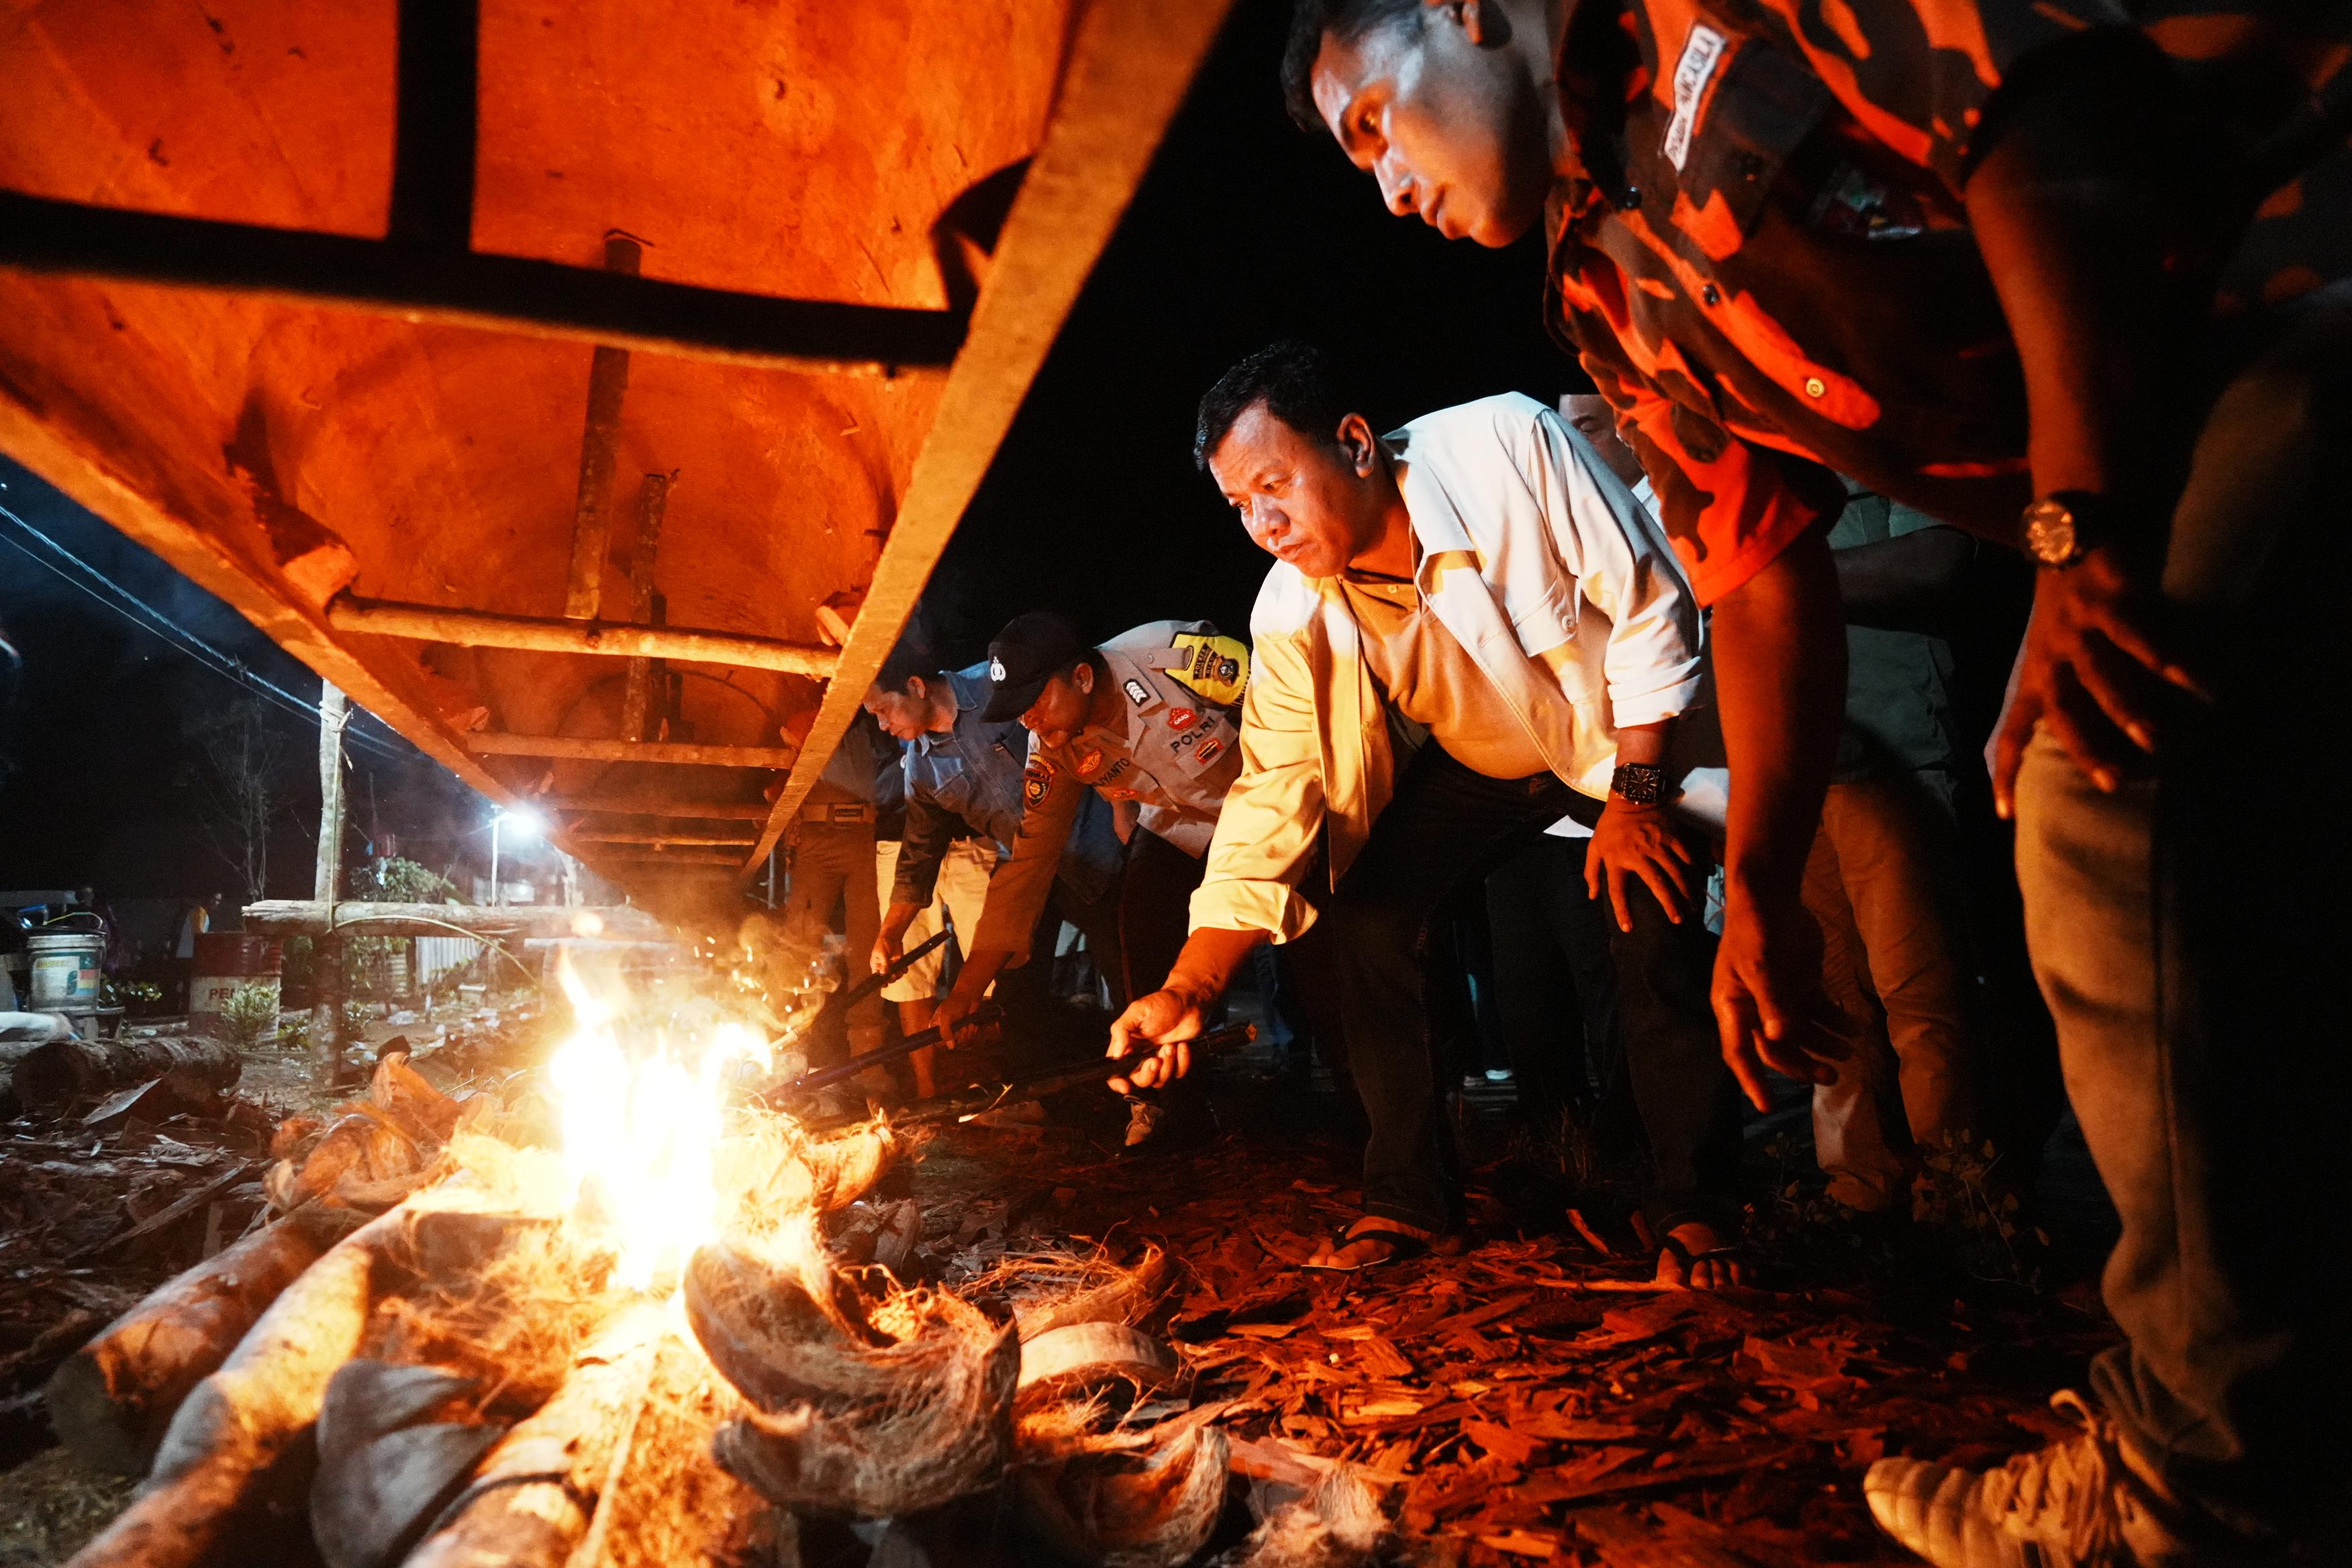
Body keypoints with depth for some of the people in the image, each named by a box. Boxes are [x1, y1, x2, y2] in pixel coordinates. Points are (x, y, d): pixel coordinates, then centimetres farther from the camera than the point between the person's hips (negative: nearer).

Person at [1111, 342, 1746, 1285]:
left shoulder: (1507, 445, -32)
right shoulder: (1290, 617, -20)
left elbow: (1651, 606, -24)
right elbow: (1271, 803, -18)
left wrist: (1634, 796, -24)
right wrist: (1187, 990, -25)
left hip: (1625, 728, -3)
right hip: (1476, 763, 4)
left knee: (1653, 919, -23)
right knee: (1365, 921, -9)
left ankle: (1694, 1213, -2)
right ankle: (1407, 1202, 7)